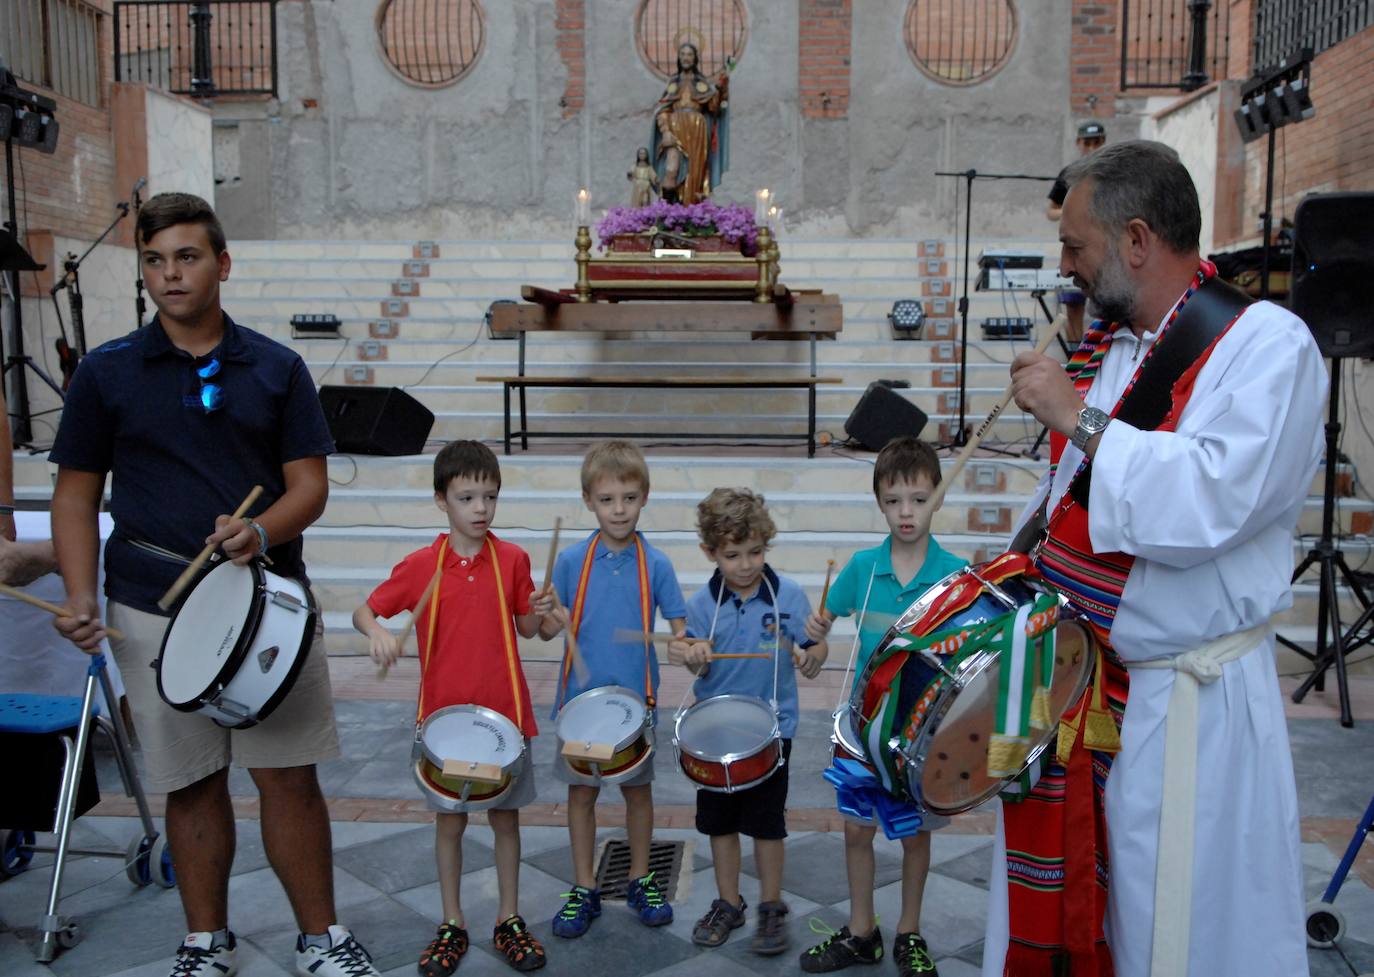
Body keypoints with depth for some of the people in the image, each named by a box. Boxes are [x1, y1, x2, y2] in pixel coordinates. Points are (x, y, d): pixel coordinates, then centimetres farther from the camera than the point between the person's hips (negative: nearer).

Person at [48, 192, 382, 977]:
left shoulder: (277, 369, 5)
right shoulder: (107, 373, 5)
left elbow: (309, 485, 2)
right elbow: (77, 494, 7)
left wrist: (260, 532, -19)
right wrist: (81, 594, -7)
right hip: (154, 611, 0)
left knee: (291, 776, 2)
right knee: (192, 784, 10)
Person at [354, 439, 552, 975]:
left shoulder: (513, 559, -3)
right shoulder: (421, 565, -6)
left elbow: (525, 627, 6)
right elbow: (363, 610, 0)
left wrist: (538, 612, -16)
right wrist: (377, 631, -21)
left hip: (505, 712, 0)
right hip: (444, 714, 0)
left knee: (505, 817, 10)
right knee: (449, 821, 10)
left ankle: (509, 920, 26)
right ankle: (452, 925, 27)